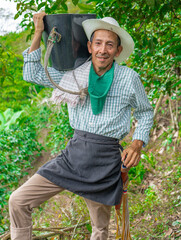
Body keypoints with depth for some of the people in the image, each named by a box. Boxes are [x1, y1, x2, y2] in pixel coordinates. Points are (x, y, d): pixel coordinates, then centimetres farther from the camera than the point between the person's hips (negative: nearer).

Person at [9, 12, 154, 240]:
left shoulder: (129, 78, -2)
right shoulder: (75, 73, 5)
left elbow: (145, 112, 12)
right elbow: (32, 74, 13)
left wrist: (138, 143, -5)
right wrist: (38, 32, 7)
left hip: (105, 161, -2)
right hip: (73, 153, 2)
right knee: (18, 201, -7)